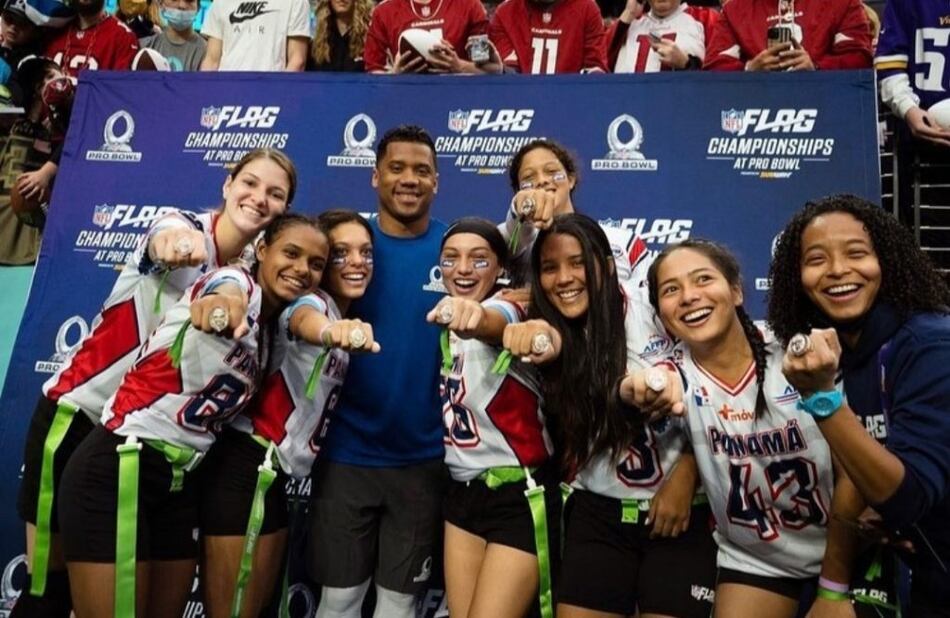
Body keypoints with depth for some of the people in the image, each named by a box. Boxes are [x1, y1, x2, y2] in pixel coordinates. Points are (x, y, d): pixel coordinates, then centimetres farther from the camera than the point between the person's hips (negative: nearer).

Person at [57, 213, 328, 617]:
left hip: (181, 482, 8)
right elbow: (229, 292, -35)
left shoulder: (271, 330, 14)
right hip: (116, 469, -8)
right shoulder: (238, 280, -12)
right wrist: (225, 300, -56)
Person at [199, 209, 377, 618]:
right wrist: (332, 331, -60)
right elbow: (304, 321, -36)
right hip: (248, 465, -8)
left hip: (275, 471, 9)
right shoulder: (314, 302, -13)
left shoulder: (348, 317, 14)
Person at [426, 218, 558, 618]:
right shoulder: (451, 323, 9)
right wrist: (455, 316, -17)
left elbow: (493, 325, -41)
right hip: (463, 492, 7)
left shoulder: (506, 309, -17)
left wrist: (475, 317, -61)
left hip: (520, 495, -7)